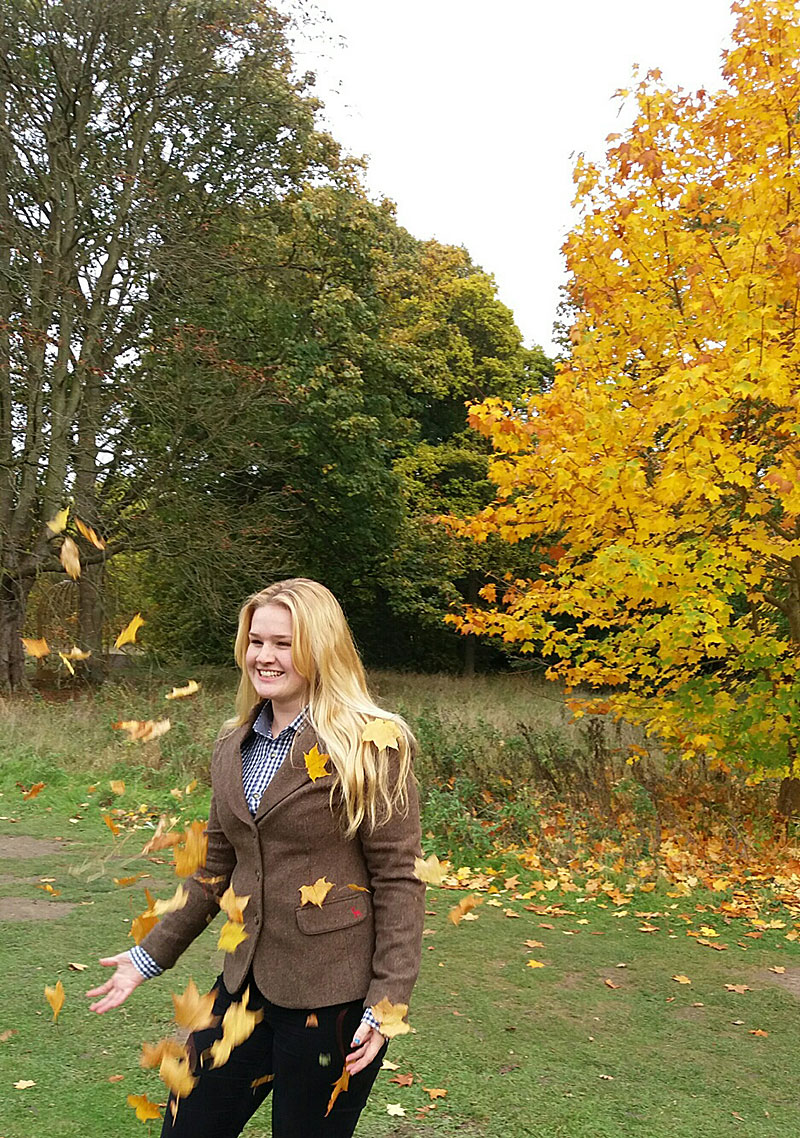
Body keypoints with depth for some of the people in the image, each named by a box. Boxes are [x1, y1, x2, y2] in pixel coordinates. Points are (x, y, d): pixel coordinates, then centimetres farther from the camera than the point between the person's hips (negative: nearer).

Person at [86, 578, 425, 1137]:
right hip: (249, 981, 6)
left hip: (332, 994, -6)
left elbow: (398, 879, -12)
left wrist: (386, 1002, -16)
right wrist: (151, 954, 16)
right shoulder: (234, 747, 8)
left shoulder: (371, 745, -12)